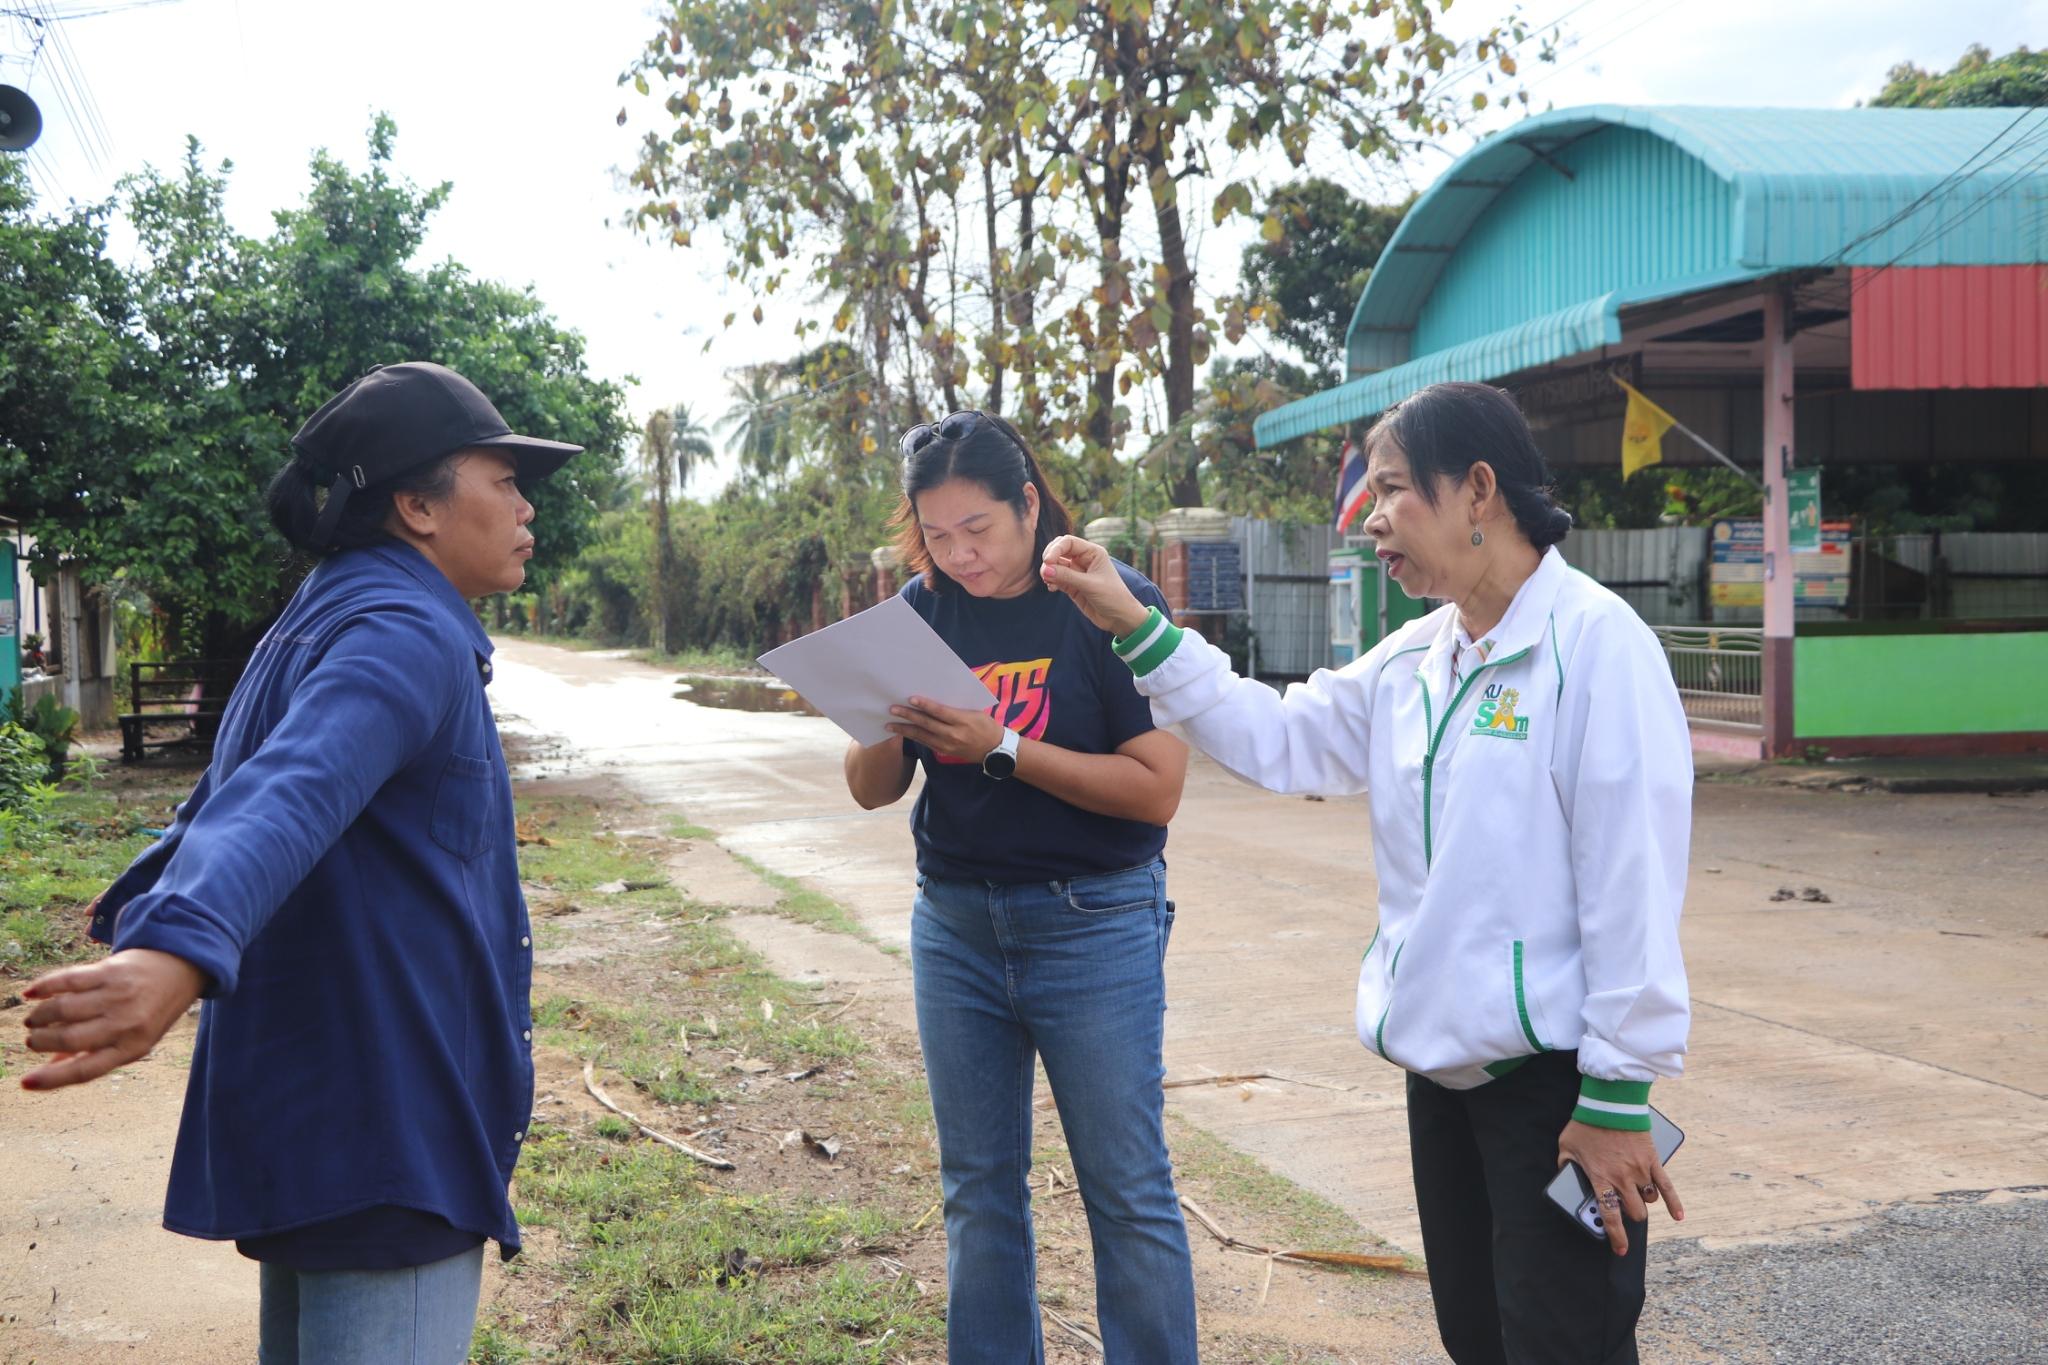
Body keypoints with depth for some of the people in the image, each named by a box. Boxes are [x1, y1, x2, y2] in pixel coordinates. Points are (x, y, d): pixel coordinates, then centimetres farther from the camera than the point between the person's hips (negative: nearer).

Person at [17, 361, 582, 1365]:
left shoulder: (317, 630, 15)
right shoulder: (409, 636, -16)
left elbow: (233, 795, 29)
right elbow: (292, 796, -35)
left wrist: (139, 917, 45)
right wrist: (179, 952, -52)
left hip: (301, 1121, 11)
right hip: (382, 1132, -11)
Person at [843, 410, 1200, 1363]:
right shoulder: (924, 612, 3)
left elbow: (1157, 787, -17)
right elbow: (871, 790, 4)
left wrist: (1000, 748, -24)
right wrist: (884, 728, -18)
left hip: (1092, 921, -4)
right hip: (954, 921, 5)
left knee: (1128, 1193, 2)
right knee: (977, 1187, 13)